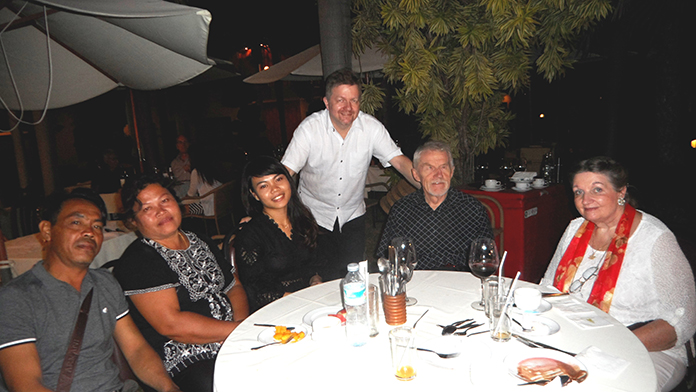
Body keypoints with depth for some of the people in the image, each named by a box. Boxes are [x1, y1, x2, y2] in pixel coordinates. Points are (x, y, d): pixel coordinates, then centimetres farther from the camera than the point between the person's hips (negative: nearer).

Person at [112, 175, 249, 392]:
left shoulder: (202, 243, 16)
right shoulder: (136, 262, -7)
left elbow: (234, 287, 17)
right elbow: (171, 324, -16)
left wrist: (243, 322, -4)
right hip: (189, 364, -7)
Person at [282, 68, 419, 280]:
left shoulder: (371, 127, -10)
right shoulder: (310, 128, -17)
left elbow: (399, 161, -11)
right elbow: (285, 172, -21)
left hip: (353, 215, 2)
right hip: (315, 215, -2)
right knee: (323, 277, 4)